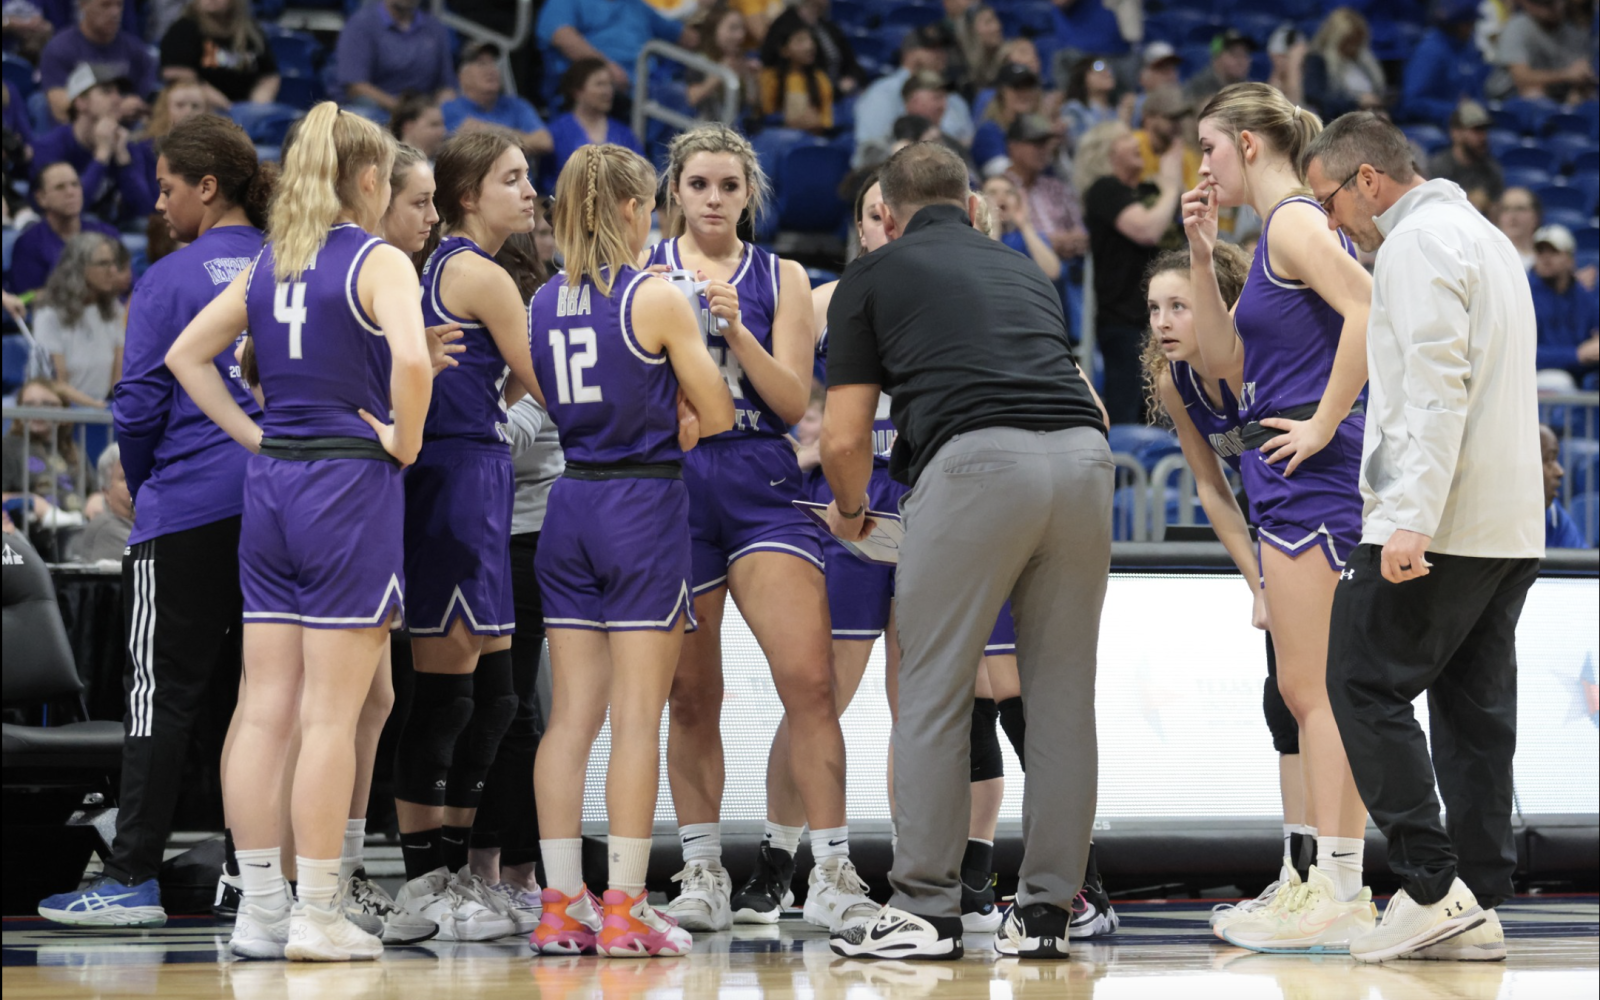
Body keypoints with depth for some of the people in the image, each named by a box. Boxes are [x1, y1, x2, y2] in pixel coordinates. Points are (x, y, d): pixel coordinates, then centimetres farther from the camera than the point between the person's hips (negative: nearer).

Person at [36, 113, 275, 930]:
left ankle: (133, 877, -2)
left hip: (189, 512, -5)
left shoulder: (168, 281, -7)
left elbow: (138, 407, -6)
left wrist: (142, 486, 10)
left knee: (163, 694, -1)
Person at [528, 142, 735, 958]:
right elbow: (718, 416, -5)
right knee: (637, 718, -3)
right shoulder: (656, 298, -8)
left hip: (569, 502, 5)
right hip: (644, 504, -5)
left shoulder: (544, 303, 7)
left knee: (571, 715, 7)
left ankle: (562, 906, 7)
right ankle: (624, 912, -3)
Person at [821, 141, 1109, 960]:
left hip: (976, 460, -5)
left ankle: (926, 911, 3)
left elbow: (845, 439, 12)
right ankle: (1045, 911, 12)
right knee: (1061, 695, 10)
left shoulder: (871, 277, 17)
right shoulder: (1022, 270, 31)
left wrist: (848, 510, 33)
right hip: (1083, 456, 5)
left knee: (933, 693, 4)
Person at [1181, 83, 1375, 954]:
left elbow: (1371, 310, -25)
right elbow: (1224, 361, 20)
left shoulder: (1295, 223, -10)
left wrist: (1324, 423, -21)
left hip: (1312, 474, -10)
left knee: (1314, 689, -9)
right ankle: (1337, 884, 14)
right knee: (1307, 692, 11)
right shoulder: (1275, 235, 19)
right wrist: (1201, 256, 12)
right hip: (1289, 484, 10)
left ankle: (1338, 897, -8)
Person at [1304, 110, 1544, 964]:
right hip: (1510, 525, 9)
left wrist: (1410, 517, -25)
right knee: (1475, 709, 7)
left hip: (1435, 526, -9)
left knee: (1364, 685, -4)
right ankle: (1478, 907, 5)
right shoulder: (1485, 238, 23)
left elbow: (1437, 385, -20)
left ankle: (1433, 885, -10)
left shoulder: (1417, 243, -9)